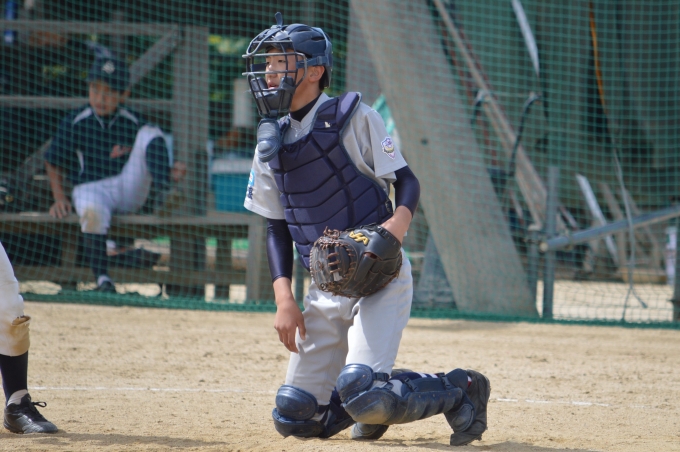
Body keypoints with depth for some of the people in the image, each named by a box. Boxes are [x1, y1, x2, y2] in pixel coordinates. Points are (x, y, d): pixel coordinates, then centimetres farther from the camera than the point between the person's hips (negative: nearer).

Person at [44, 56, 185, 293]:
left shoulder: (132, 123, 2)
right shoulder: (74, 123, 0)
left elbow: (147, 163, 8)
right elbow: (54, 165, 7)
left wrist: (169, 173, -15)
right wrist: (60, 199, -8)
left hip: (130, 189, 2)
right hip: (91, 188, -2)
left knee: (151, 133, -15)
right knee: (92, 212, -41)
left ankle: (165, 194, -33)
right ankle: (102, 280, -38)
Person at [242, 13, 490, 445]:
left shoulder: (353, 118, -6)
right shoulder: (271, 142, 10)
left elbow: (407, 180, -6)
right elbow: (278, 229, 13)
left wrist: (400, 219, -28)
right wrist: (284, 298, 0)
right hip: (325, 288, 6)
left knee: (362, 397, -25)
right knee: (294, 417, 1)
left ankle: (460, 391, 0)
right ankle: (379, 398, 26)